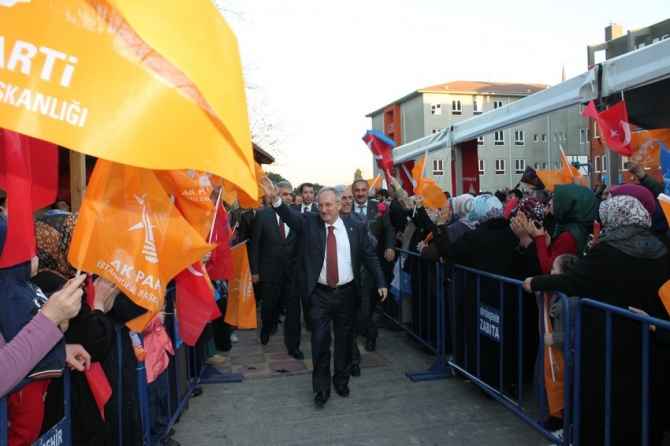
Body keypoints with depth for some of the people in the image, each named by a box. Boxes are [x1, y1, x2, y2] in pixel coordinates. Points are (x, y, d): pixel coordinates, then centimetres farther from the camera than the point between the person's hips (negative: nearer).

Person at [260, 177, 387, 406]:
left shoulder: (356, 227, -2)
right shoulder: (310, 222, -3)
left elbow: (370, 257, 3)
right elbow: (291, 217, -21)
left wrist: (380, 282, -3)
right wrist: (275, 198, -39)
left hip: (347, 293, 1)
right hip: (320, 295, -1)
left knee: (344, 339, 14)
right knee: (320, 340, 2)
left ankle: (342, 380, 35)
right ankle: (321, 387, 19)